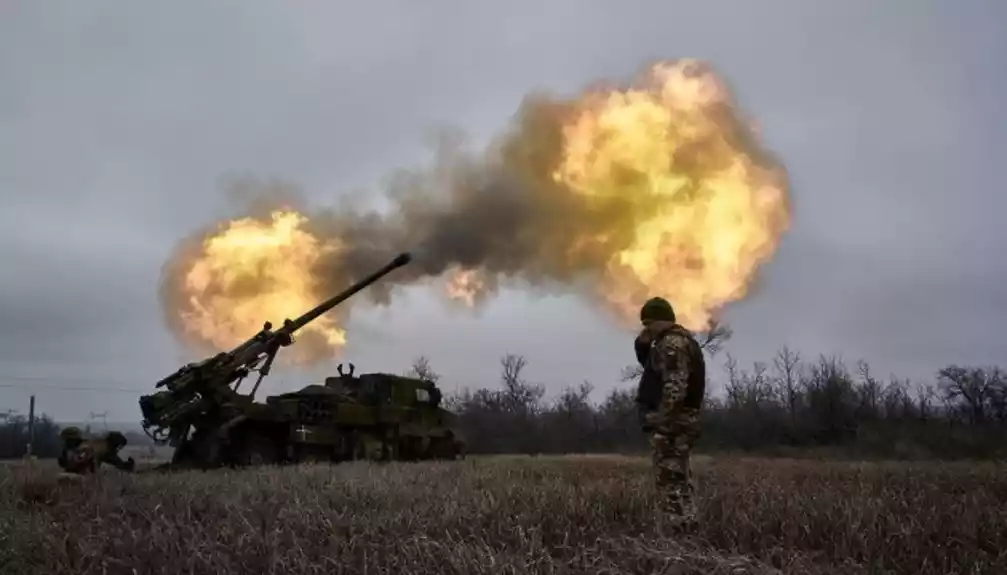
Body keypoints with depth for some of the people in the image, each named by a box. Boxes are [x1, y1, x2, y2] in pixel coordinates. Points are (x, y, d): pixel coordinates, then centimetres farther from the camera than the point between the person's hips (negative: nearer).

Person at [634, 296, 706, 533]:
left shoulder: (672, 343, -15)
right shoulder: (679, 340, 19)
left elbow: (674, 387, -24)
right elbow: (652, 367, 29)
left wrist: (661, 424, -26)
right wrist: (642, 345, 11)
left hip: (670, 423, -11)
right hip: (679, 422, 11)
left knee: (671, 482, -9)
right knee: (679, 480, 15)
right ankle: (689, 531, 20)